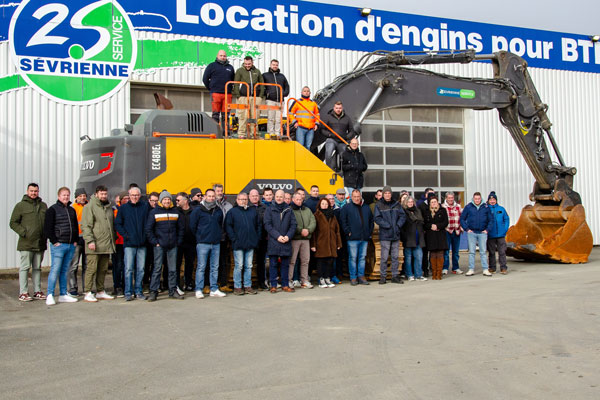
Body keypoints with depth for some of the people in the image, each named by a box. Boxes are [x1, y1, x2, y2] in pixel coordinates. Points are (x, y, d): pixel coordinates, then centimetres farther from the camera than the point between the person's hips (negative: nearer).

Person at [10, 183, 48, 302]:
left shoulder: (43, 206, 13)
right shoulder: (20, 205, 0)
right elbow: (13, 223, -2)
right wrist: (24, 233, -13)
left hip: (40, 243, 5)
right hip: (26, 243, -4)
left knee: (37, 268, 11)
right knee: (25, 267, -3)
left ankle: (37, 291, 17)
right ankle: (23, 293, 1)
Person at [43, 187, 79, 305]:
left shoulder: (72, 210, 17)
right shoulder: (53, 210, -1)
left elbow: (76, 227, 23)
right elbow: (47, 228, -6)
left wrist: (75, 240, 12)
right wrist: (54, 241, -10)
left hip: (70, 246, 6)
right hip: (58, 245, -6)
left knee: (65, 270, 9)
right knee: (55, 270, -9)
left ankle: (63, 294, 14)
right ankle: (50, 295, -6)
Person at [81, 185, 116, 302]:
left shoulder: (109, 207, 17)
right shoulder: (90, 207, -3)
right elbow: (86, 226, -9)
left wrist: (113, 239, 18)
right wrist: (90, 240, -17)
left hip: (107, 245, 7)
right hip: (95, 245, -7)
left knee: (103, 269, 11)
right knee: (92, 268, -7)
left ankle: (100, 292, 20)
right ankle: (88, 293, -2)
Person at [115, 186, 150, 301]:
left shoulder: (145, 206, 7)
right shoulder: (123, 208, 5)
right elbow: (117, 224, 7)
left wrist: (146, 235, -2)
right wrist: (125, 234, -5)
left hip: (142, 244, 2)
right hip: (129, 244, -1)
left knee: (140, 269, 6)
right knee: (129, 269, -4)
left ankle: (138, 291, 14)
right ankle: (128, 292, 3)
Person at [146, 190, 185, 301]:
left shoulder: (175, 212, 9)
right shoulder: (154, 212, 0)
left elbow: (181, 228, 13)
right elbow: (148, 229, -3)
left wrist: (178, 241, 5)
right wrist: (155, 242, -8)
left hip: (173, 246, 3)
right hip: (159, 246, -3)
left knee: (173, 269, 7)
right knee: (157, 269, -4)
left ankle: (173, 291, 14)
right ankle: (153, 292, 0)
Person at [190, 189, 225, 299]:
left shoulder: (218, 210, 11)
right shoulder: (198, 210, -3)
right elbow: (192, 226, 1)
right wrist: (199, 236, 4)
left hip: (216, 243, 5)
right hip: (202, 243, -4)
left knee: (215, 268, 8)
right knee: (201, 267, -3)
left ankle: (214, 290, 14)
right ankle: (199, 290, 3)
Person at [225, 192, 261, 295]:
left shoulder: (253, 211, 12)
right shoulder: (232, 211, 0)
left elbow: (258, 225, 16)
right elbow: (228, 226, -4)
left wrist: (257, 237, 6)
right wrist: (234, 239, -10)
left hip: (251, 244, 4)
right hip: (238, 244, -4)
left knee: (249, 266, 9)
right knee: (239, 266, -3)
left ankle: (248, 286, 16)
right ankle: (237, 287, 6)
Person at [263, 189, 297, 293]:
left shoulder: (289, 210, 9)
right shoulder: (270, 209, 3)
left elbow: (293, 224, 7)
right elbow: (267, 225, -4)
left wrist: (288, 236, -9)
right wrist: (277, 236, -13)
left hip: (286, 242, 2)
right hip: (273, 242, -2)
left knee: (285, 264, 7)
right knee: (273, 264, 1)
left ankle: (285, 285, 15)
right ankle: (273, 285, 7)